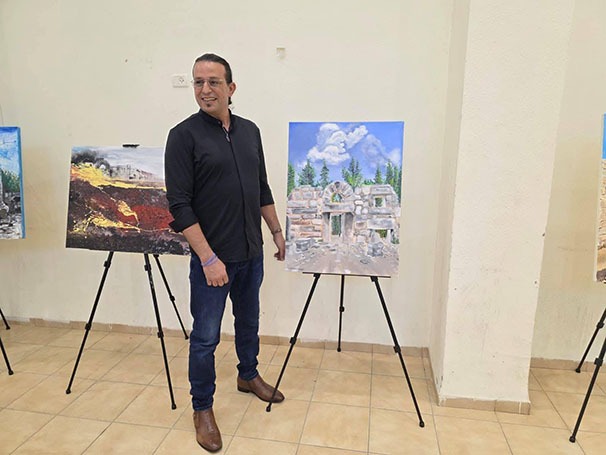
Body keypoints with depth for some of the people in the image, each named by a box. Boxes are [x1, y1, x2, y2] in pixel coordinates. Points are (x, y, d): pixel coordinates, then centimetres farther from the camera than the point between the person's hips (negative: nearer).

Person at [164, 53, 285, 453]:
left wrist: (277, 230, 14)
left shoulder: (250, 131, 7)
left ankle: (249, 375, 45)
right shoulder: (184, 135, -10)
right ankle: (203, 408, 26)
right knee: (206, 337, 6)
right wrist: (208, 258, -20)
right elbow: (179, 205, -15)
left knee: (248, 321, 22)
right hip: (212, 257, -5)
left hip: (252, 253, 6)